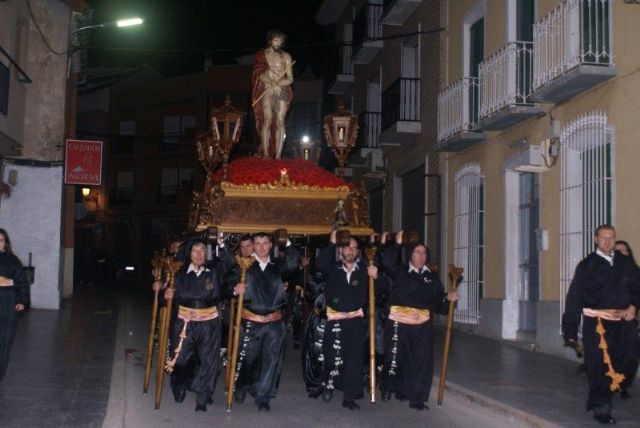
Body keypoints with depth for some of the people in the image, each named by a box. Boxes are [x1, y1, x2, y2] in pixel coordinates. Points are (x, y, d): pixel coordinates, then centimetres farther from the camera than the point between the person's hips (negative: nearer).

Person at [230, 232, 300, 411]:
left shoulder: (277, 265, 6)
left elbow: (293, 264, -10)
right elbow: (230, 281, -6)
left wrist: (287, 243, -11)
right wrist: (235, 288, -27)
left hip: (274, 321, 2)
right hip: (250, 320, -1)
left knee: (271, 359, 1)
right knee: (246, 357, 10)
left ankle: (263, 397, 12)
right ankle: (241, 388, 36)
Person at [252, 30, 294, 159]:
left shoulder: (286, 56, 13)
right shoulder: (262, 55, 9)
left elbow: (290, 79, 8)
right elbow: (260, 74, -3)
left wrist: (277, 84, -9)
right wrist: (272, 83, -19)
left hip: (282, 91, 1)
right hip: (266, 91, -1)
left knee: (280, 122, -8)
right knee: (267, 120, -15)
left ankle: (278, 156, -10)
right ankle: (266, 155, -16)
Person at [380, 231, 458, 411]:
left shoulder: (432, 277, 15)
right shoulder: (400, 271, 5)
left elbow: (439, 303, 13)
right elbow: (388, 263, -15)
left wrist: (448, 298, -7)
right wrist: (397, 244, -17)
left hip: (422, 325, 3)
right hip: (398, 322, -3)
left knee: (421, 361, 1)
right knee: (394, 358, 3)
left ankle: (416, 398, 10)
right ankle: (388, 389, 26)